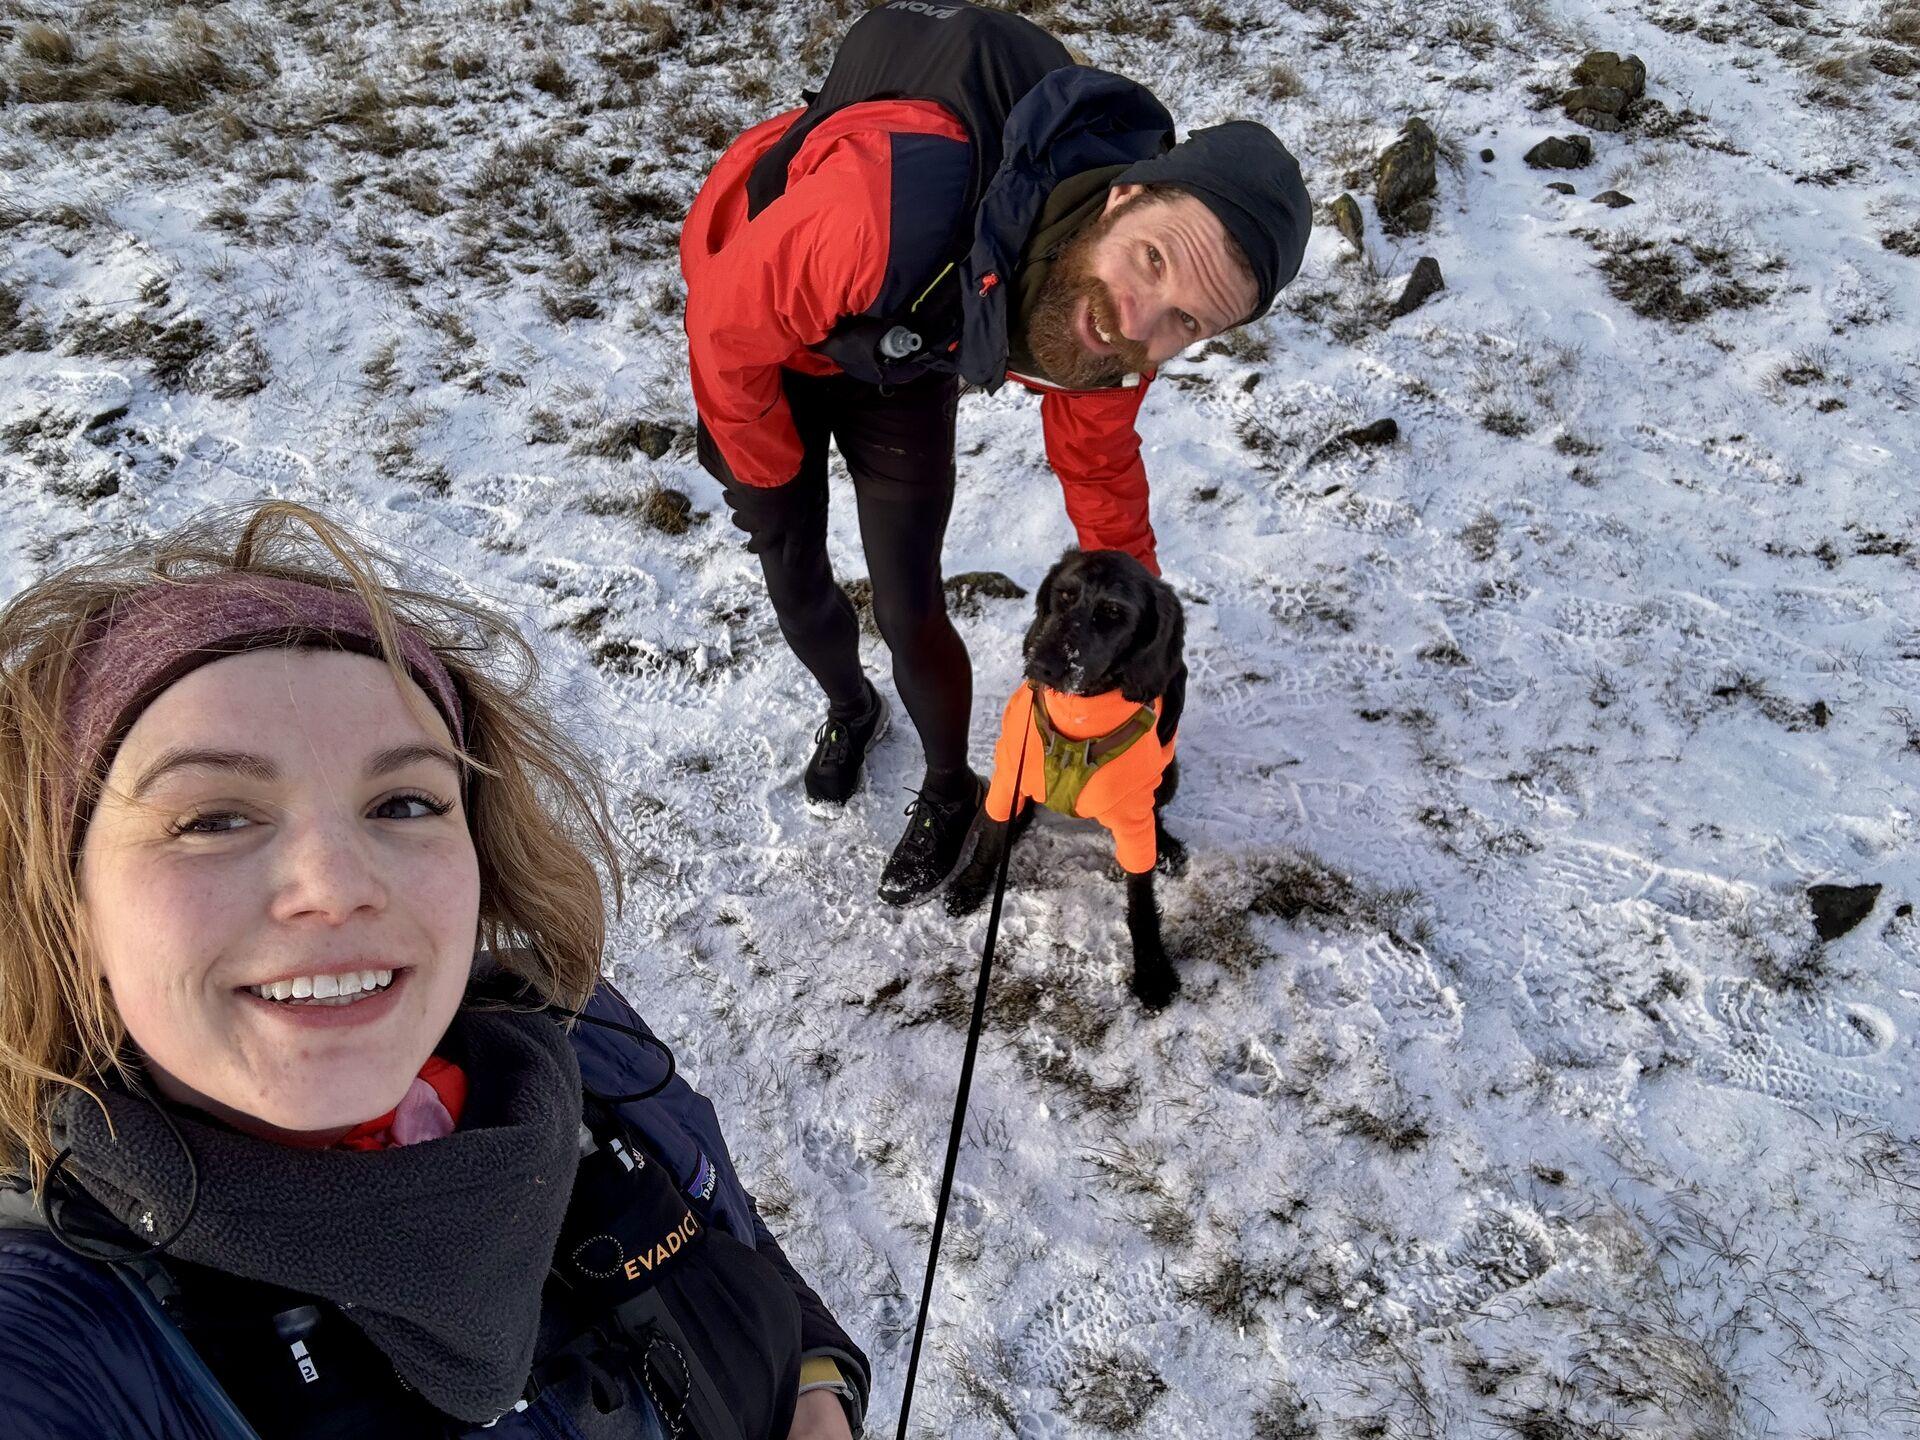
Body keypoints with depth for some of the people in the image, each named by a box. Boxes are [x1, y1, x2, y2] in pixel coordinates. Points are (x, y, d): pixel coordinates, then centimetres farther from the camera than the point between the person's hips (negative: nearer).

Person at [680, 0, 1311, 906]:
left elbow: (1097, 459, -6)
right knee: (791, 572, 11)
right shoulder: (893, 206, -49)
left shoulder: (1111, 328, -31)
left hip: (897, 357, 2)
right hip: (756, 327, -1)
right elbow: (725, 328, -28)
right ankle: (849, 709, 46)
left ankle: (949, 794, 29)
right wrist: (770, 480, -11)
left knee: (908, 612, -2)